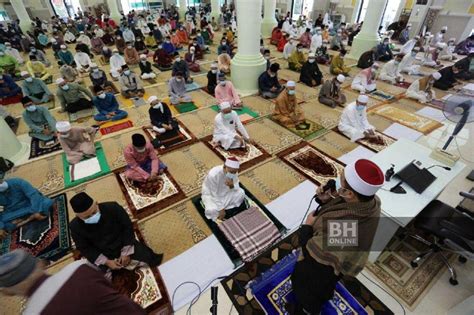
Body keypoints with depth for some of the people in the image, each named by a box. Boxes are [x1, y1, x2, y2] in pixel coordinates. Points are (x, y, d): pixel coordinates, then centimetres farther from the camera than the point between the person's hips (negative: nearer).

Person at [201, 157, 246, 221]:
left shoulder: (233, 171, -21)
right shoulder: (213, 174, -36)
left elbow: (237, 188, -11)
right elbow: (214, 195, -27)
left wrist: (232, 186, -35)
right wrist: (221, 209, -24)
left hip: (225, 191, 5)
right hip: (210, 194, -5)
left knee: (241, 193, -15)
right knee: (212, 210, -31)